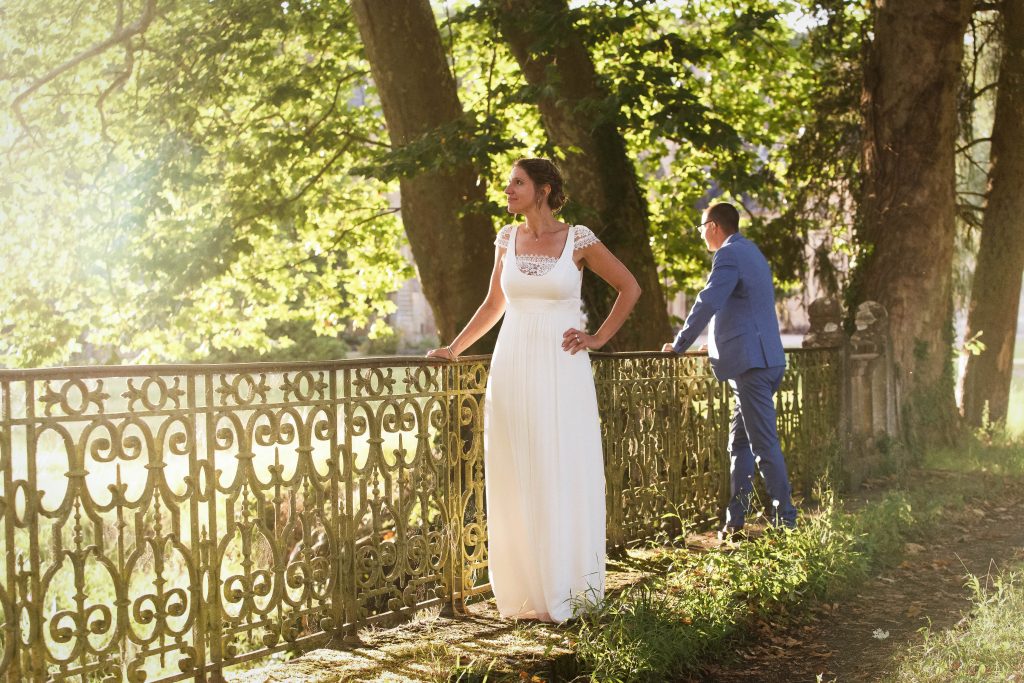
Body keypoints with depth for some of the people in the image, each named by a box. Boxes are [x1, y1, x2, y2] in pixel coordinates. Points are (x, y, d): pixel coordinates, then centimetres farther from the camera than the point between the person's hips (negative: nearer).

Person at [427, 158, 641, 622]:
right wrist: (453, 349, 14)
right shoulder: (507, 239, 10)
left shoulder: (578, 240, -2)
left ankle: (565, 589, 12)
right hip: (511, 370, 4)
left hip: (561, 373, -4)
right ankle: (526, 590, 15)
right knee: (515, 482, 4)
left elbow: (629, 288, 6)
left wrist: (598, 338, 2)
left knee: (563, 477, 0)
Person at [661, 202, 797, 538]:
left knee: (765, 445, -6)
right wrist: (719, 344, 32)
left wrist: (679, 345, -10)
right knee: (739, 444, 12)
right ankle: (735, 521, 15)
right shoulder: (751, 252, 20)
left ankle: (785, 519, -2)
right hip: (763, 359, 10)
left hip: (751, 363, -10)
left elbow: (707, 304, -18)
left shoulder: (729, 255, -12)